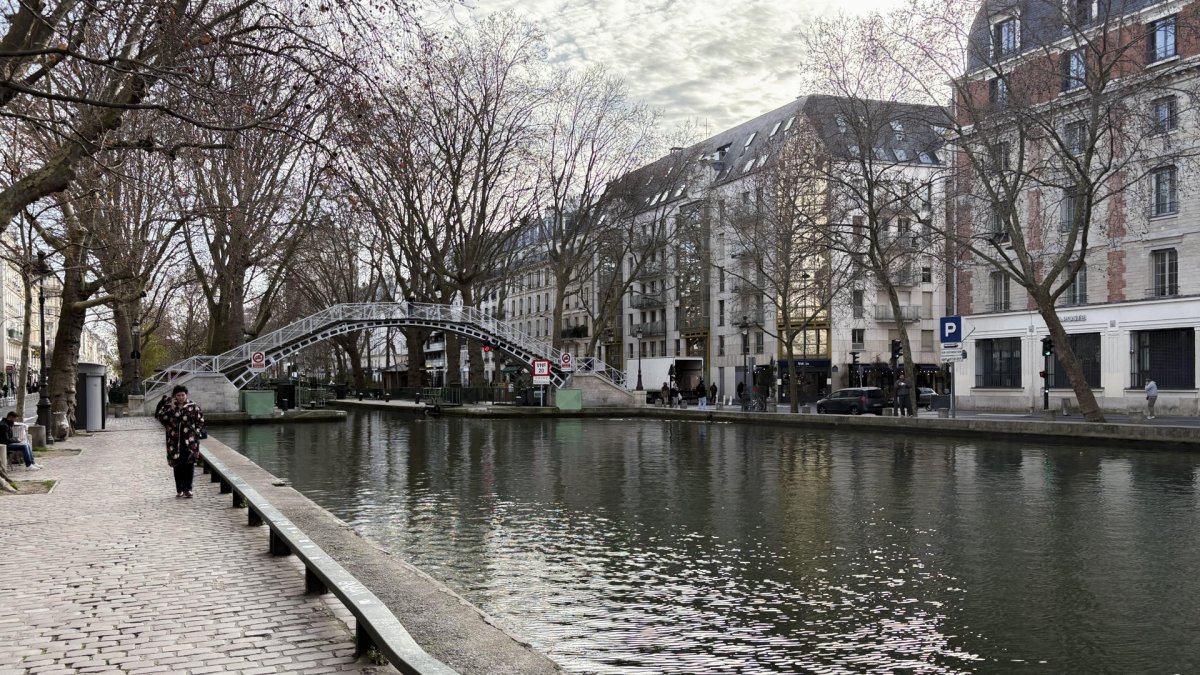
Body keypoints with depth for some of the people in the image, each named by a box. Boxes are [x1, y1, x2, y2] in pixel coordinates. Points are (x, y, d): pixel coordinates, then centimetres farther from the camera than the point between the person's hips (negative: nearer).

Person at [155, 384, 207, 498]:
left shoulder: (193, 406, 4)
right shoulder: (168, 406, 7)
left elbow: (200, 420, 6)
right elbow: (161, 417, -5)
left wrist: (197, 431, -5)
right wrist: (171, 409, -13)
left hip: (190, 441, -1)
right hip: (175, 441, 1)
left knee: (189, 465, -5)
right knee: (177, 465, 6)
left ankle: (187, 489, 0)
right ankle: (179, 490, 14)